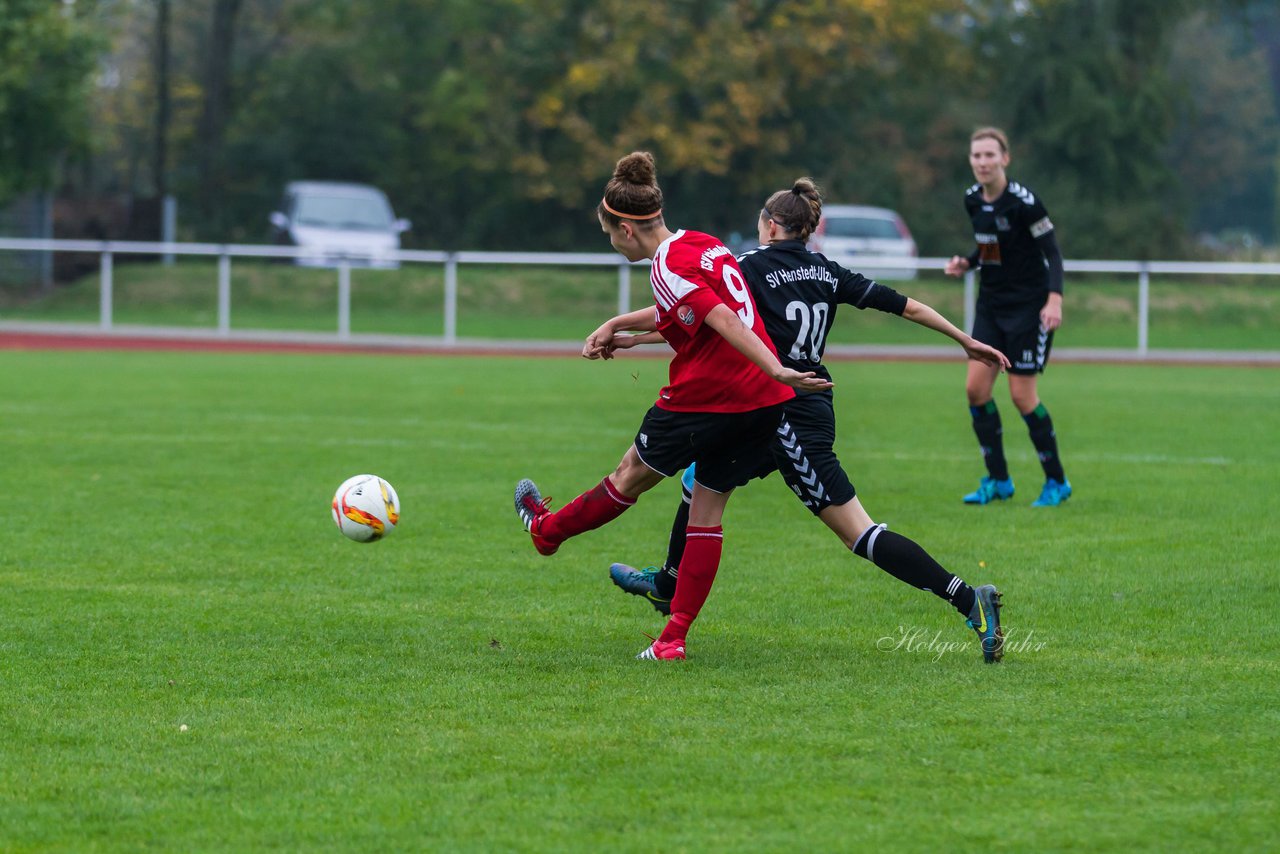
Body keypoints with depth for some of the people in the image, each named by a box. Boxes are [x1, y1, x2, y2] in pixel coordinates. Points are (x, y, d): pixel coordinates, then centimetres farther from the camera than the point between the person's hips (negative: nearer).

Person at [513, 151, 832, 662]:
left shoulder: (669, 268, -15)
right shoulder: (705, 245, 13)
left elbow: (723, 320, -26)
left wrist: (776, 370, -33)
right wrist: (616, 325, 26)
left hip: (703, 400, -7)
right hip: (763, 402, 7)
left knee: (631, 477, 16)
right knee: (708, 510, 11)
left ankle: (547, 529, 40)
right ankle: (675, 636, 9)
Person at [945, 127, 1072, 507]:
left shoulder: (1023, 201, -17)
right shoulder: (972, 200, 4)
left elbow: (1052, 252, -15)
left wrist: (1054, 299, -27)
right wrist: (966, 263, -1)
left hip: (1028, 305, -7)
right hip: (991, 303, 7)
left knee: (1022, 395, -6)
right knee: (976, 387, -2)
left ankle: (1057, 482, 8)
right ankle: (998, 480, 10)